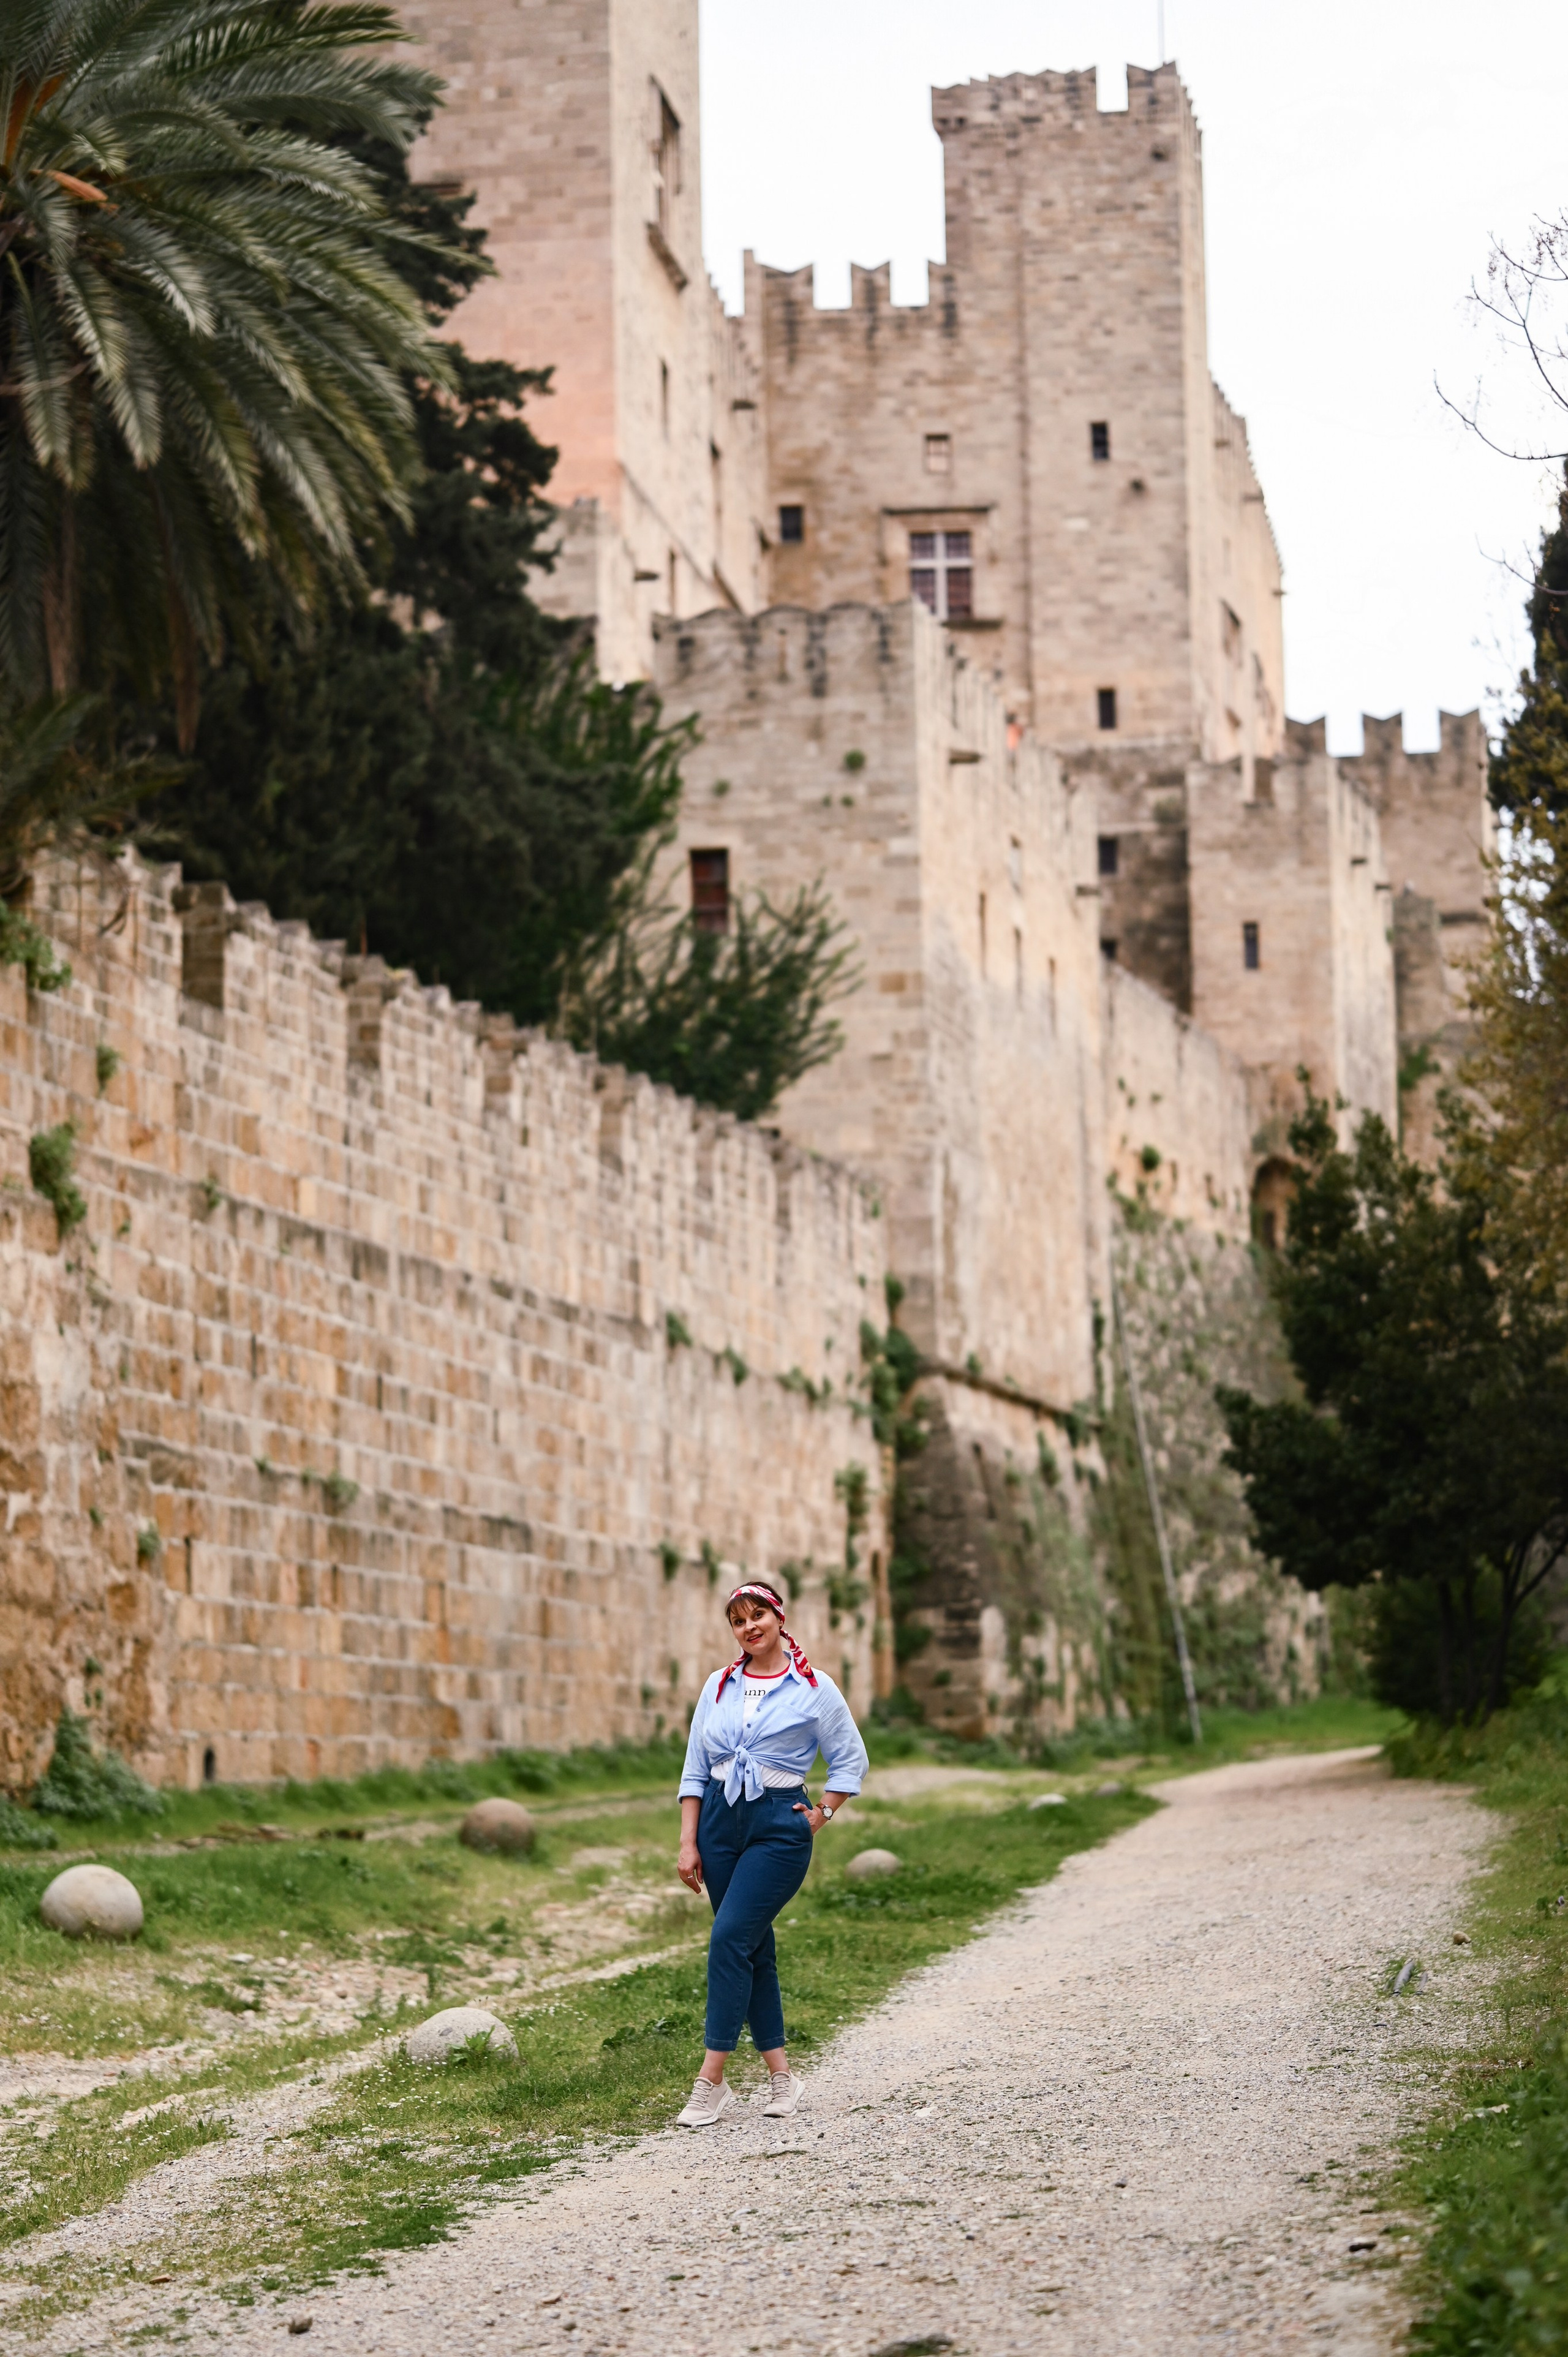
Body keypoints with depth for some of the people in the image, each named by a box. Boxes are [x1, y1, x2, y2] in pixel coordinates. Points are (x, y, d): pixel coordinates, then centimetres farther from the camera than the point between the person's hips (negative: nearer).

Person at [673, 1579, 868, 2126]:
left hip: (779, 1825, -5)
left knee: (730, 1938, -16)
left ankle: (711, 2082, -15)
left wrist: (819, 1818, -3)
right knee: (753, 1949, 6)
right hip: (720, 1820, 5)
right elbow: (695, 1771, 10)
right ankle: (780, 2076, 14)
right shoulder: (718, 1687, 9)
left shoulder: (814, 1690, -1)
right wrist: (688, 1843, 3)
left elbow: (851, 1762, 6)